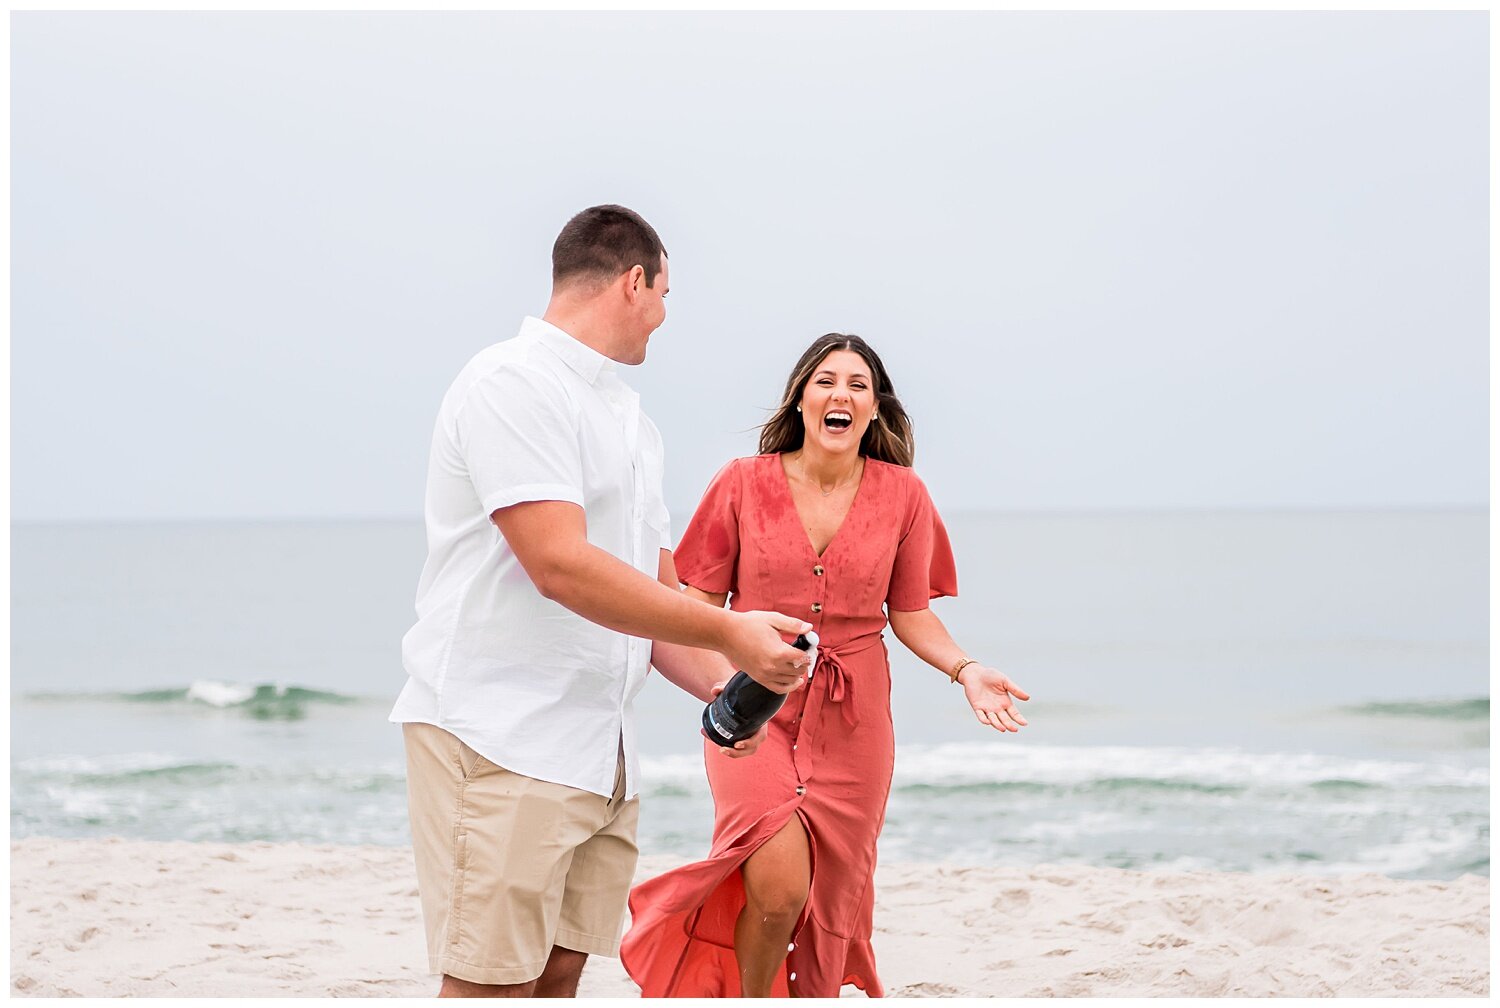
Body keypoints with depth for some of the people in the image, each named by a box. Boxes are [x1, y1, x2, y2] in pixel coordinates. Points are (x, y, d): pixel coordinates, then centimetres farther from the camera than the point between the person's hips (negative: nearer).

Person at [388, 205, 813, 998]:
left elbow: (653, 590, 22)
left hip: (599, 748, 9)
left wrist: (720, 689, 4)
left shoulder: (628, 418, 20)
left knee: (560, 970, 7)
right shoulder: (514, 384, -10)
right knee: (493, 984, -10)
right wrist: (726, 631, -16)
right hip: (500, 738, -9)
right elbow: (562, 567, -20)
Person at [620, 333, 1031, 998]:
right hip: (754, 711, -2)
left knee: (830, 902, 6)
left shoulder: (902, 495, 4)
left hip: (852, 719, 3)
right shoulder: (744, 484, -1)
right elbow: (702, 604, 4)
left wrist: (965, 671, -7)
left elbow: (910, 615, 9)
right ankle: (749, 998, 8)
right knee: (780, 887, -20)